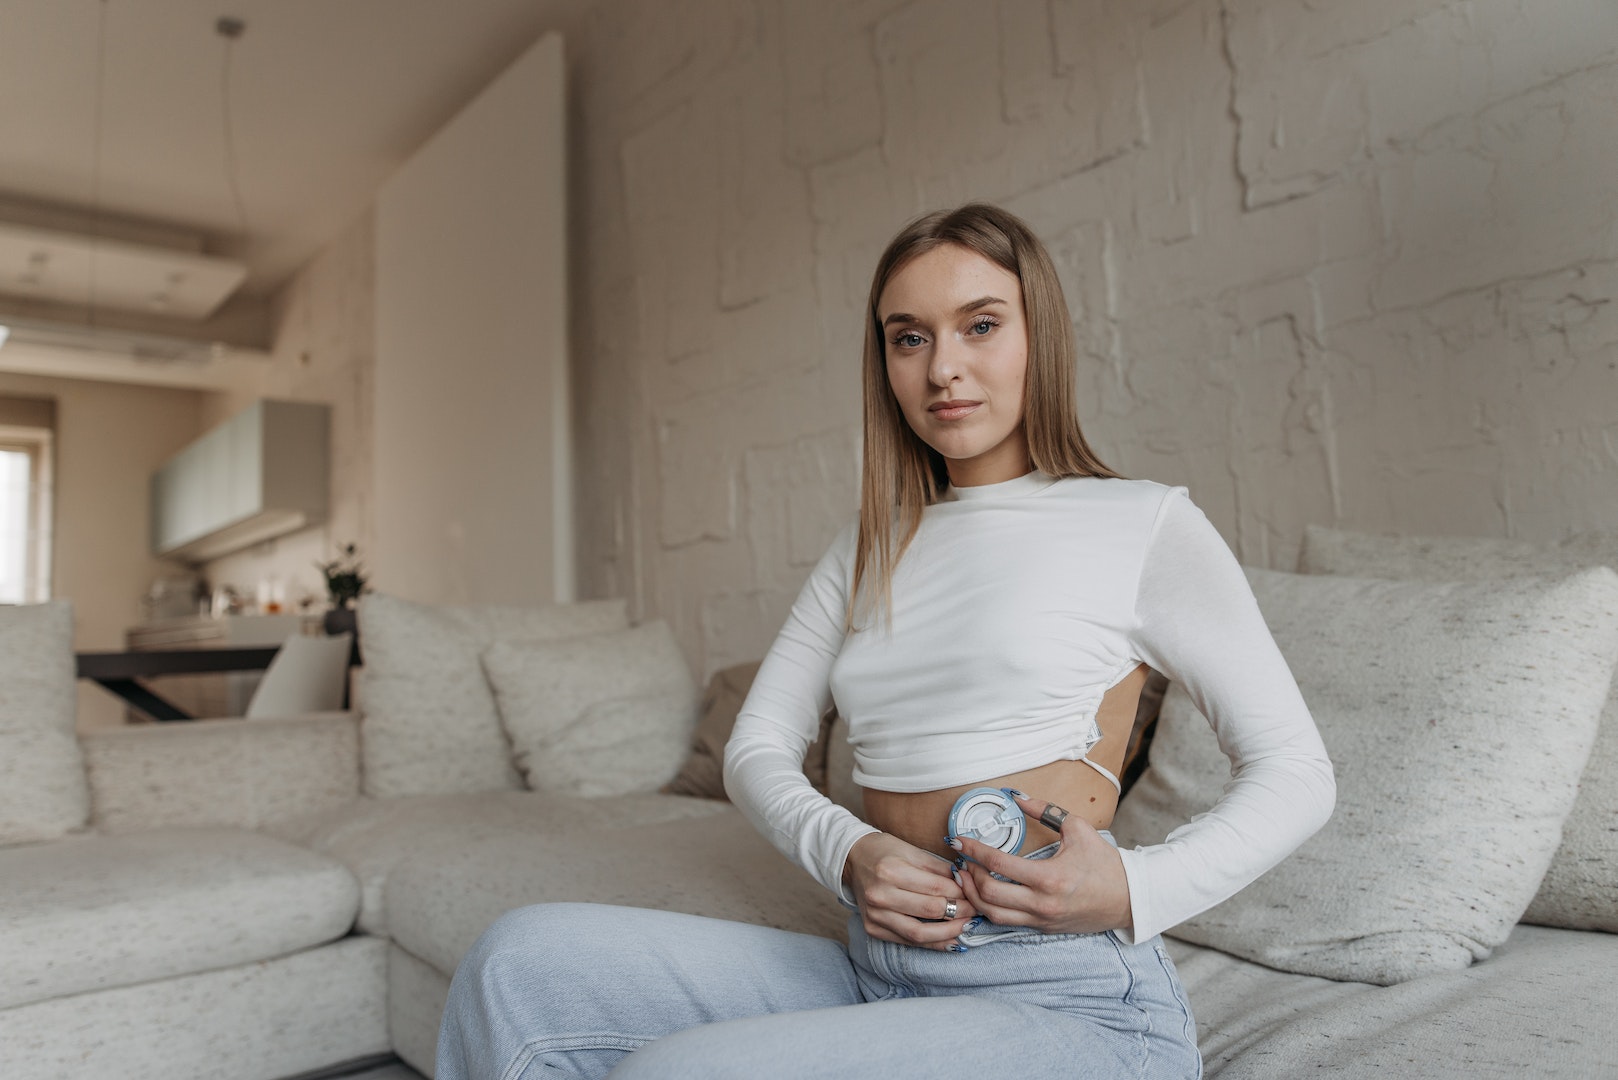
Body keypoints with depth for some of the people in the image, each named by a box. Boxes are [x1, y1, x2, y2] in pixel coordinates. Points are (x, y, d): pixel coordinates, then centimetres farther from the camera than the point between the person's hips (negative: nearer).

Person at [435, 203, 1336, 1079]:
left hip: (1069, 997, -4)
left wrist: (1136, 892, -14)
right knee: (523, 960, -13)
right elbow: (759, 746, 11)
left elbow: (1298, 772, 2)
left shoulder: (1145, 525, 1)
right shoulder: (869, 549, 15)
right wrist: (847, 854, -9)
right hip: (875, 974, 5)